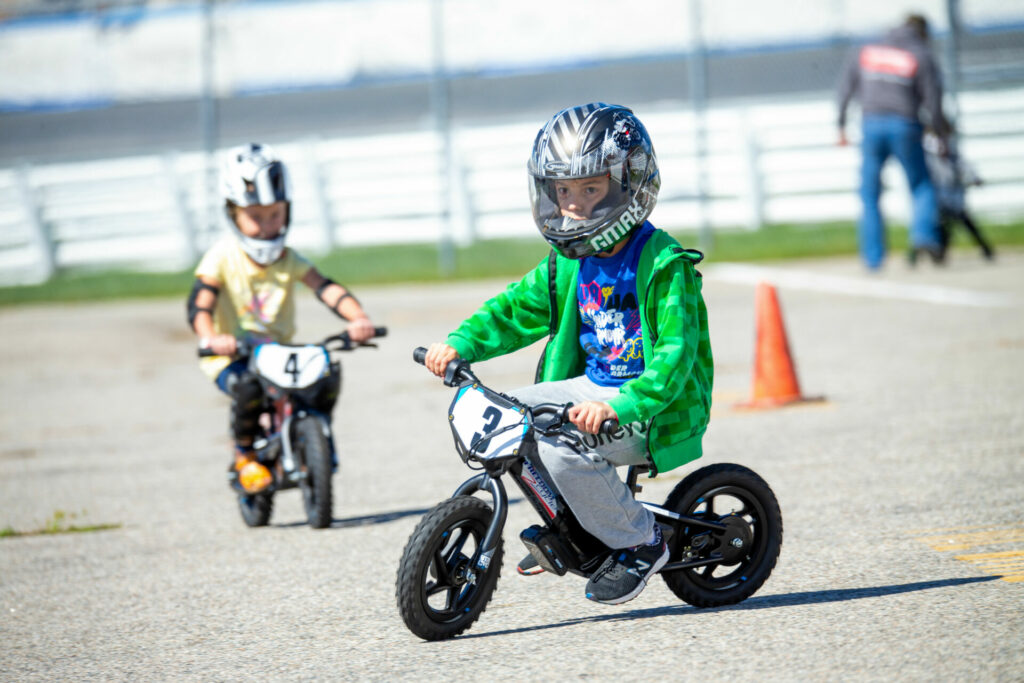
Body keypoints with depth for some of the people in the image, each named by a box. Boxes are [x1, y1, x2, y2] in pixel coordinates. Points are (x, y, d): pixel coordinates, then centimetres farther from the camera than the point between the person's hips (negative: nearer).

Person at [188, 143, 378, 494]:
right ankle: (243, 457, -11)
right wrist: (210, 338, -43)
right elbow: (201, 304, -20)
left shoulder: (288, 260, 2)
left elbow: (326, 289, -13)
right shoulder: (222, 257, -8)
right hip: (230, 357, -3)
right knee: (248, 387, -35)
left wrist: (358, 318, -32)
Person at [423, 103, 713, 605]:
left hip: (657, 406, -9)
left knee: (561, 446, -31)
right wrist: (459, 344, -3)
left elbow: (675, 355, -26)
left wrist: (618, 408, -39)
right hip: (594, 387, 9)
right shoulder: (568, 264, 7)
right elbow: (515, 310, 16)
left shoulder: (664, 266, -17)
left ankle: (640, 544, -10)